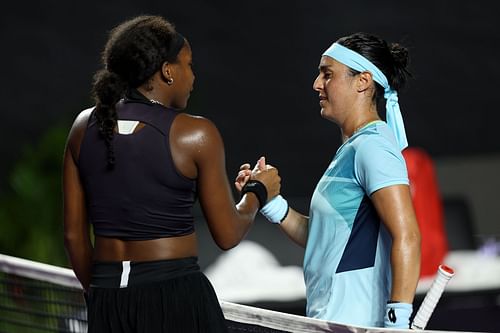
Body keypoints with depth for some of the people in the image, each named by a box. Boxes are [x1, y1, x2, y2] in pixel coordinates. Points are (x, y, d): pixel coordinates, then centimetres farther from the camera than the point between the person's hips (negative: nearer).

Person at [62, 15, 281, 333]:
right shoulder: (195, 134, -8)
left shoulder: (85, 127, 4)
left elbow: (74, 233, 9)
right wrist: (258, 192, 18)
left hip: (107, 297, 5)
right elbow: (228, 235, -1)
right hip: (177, 296, -5)